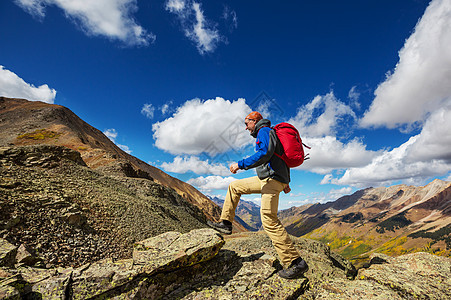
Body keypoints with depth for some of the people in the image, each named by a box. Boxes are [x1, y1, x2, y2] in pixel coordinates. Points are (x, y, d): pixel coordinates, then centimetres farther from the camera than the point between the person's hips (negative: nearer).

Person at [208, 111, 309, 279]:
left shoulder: (264, 130, -4)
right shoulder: (267, 134, 27)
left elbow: (264, 153, -24)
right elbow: (280, 157, 28)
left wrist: (241, 164, -20)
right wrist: (285, 182, 29)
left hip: (272, 178, -10)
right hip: (267, 178, 10)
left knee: (269, 218, -16)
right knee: (234, 186, 14)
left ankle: (296, 263, -7)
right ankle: (225, 224, 17)